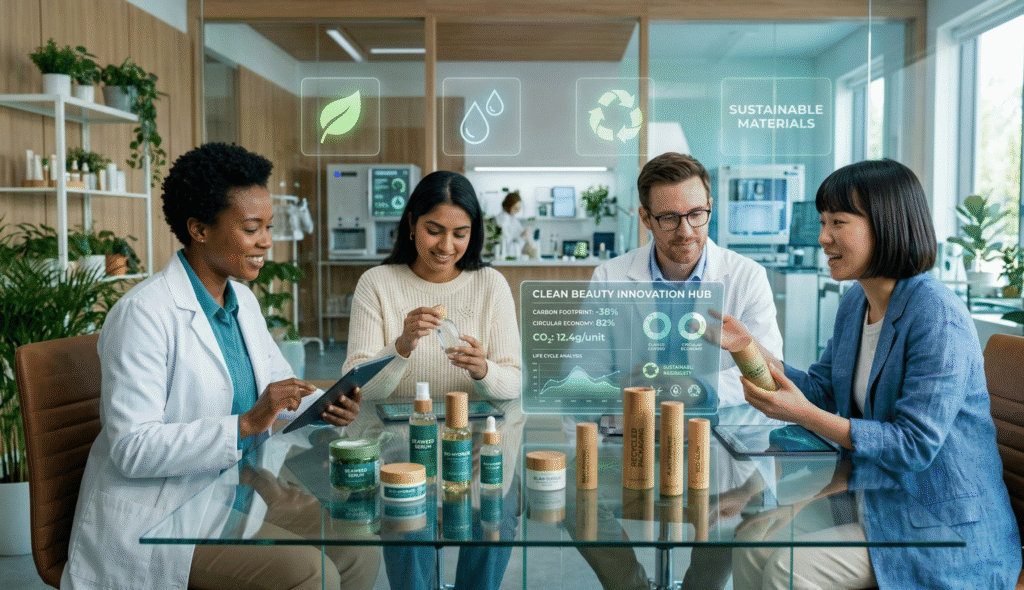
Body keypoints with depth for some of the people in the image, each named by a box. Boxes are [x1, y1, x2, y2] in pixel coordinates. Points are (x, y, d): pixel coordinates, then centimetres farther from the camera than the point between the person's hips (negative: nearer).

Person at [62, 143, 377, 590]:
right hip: (157, 512, -7)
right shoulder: (143, 313, -18)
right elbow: (132, 449, -22)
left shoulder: (243, 301, 8)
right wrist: (245, 424, -30)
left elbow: (279, 383, 17)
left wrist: (325, 406, -6)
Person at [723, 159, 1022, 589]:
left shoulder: (937, 316, -23)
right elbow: (823, 391, 9)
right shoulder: (855, 302, 5)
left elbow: (915, 445, -25)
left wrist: (803, 415, -30)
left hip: (944, 522, -8)